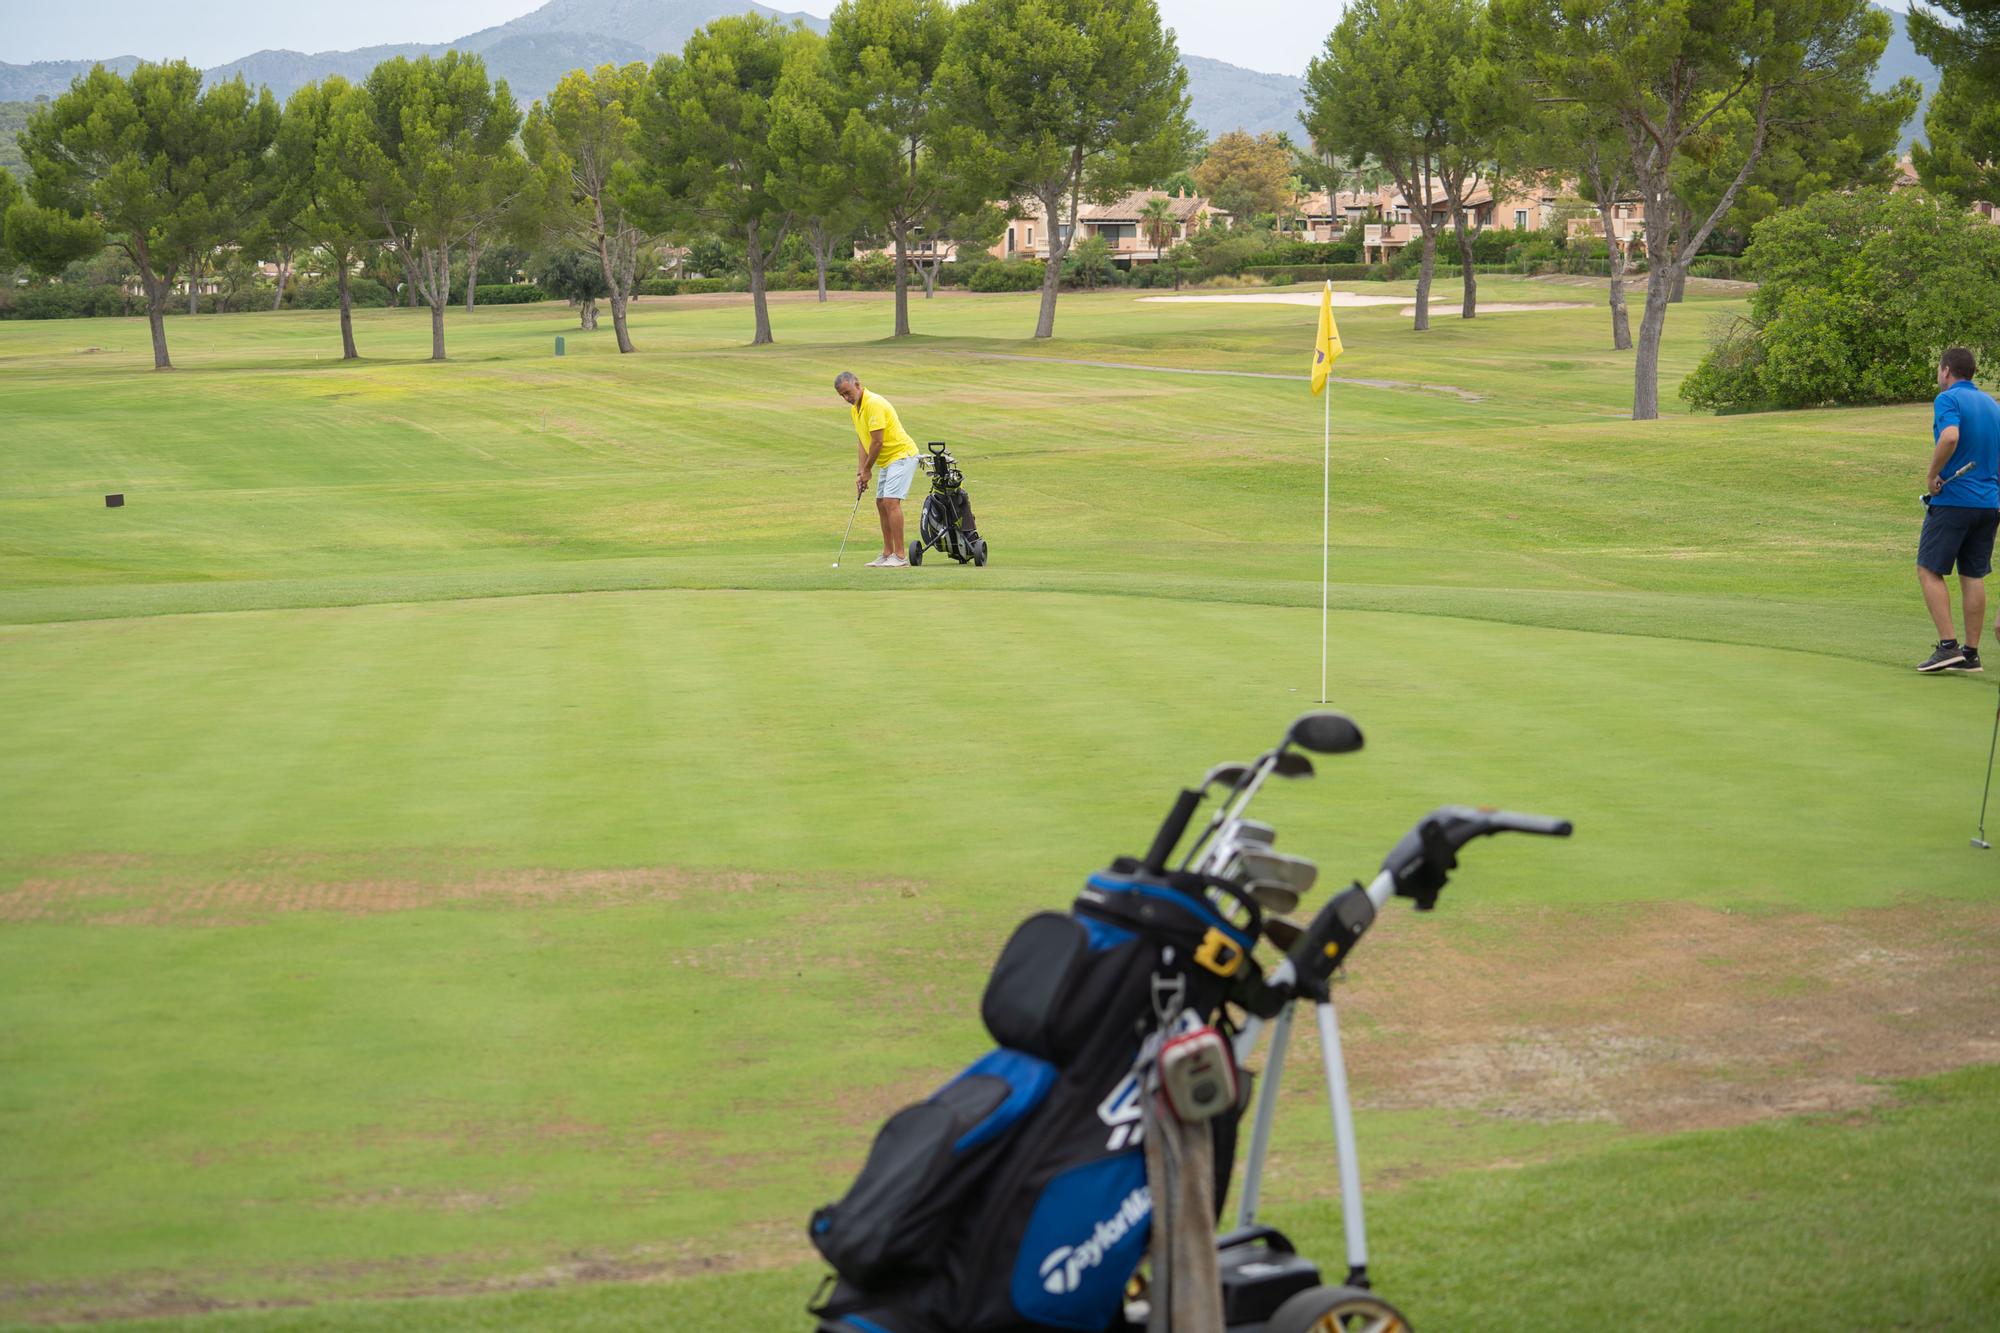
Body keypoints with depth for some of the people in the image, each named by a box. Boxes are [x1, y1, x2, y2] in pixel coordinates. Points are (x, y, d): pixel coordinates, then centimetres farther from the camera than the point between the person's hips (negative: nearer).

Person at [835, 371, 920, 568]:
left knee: (891, 501, -18)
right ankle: (888, 554, 17)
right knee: (881, 504, 11)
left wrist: (867, 470, -10)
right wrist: (860, 473, 4)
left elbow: (877, 441, -22)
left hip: (902, 454, -10)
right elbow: (863, 443, 14)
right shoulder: (854, 410, 10)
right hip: (888, 460, 10)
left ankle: (900, 556, -19)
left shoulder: (874, 404, -21)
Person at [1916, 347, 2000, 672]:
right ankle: (1971, 652, 9)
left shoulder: (1948, 399, -9)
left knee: (1929, 570, -1)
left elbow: (1950, 438, -28)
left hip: (1953, 500, -7)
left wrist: (1932, 476, -16)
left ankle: (1948, 646, -11)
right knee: (1973, 576, 9)